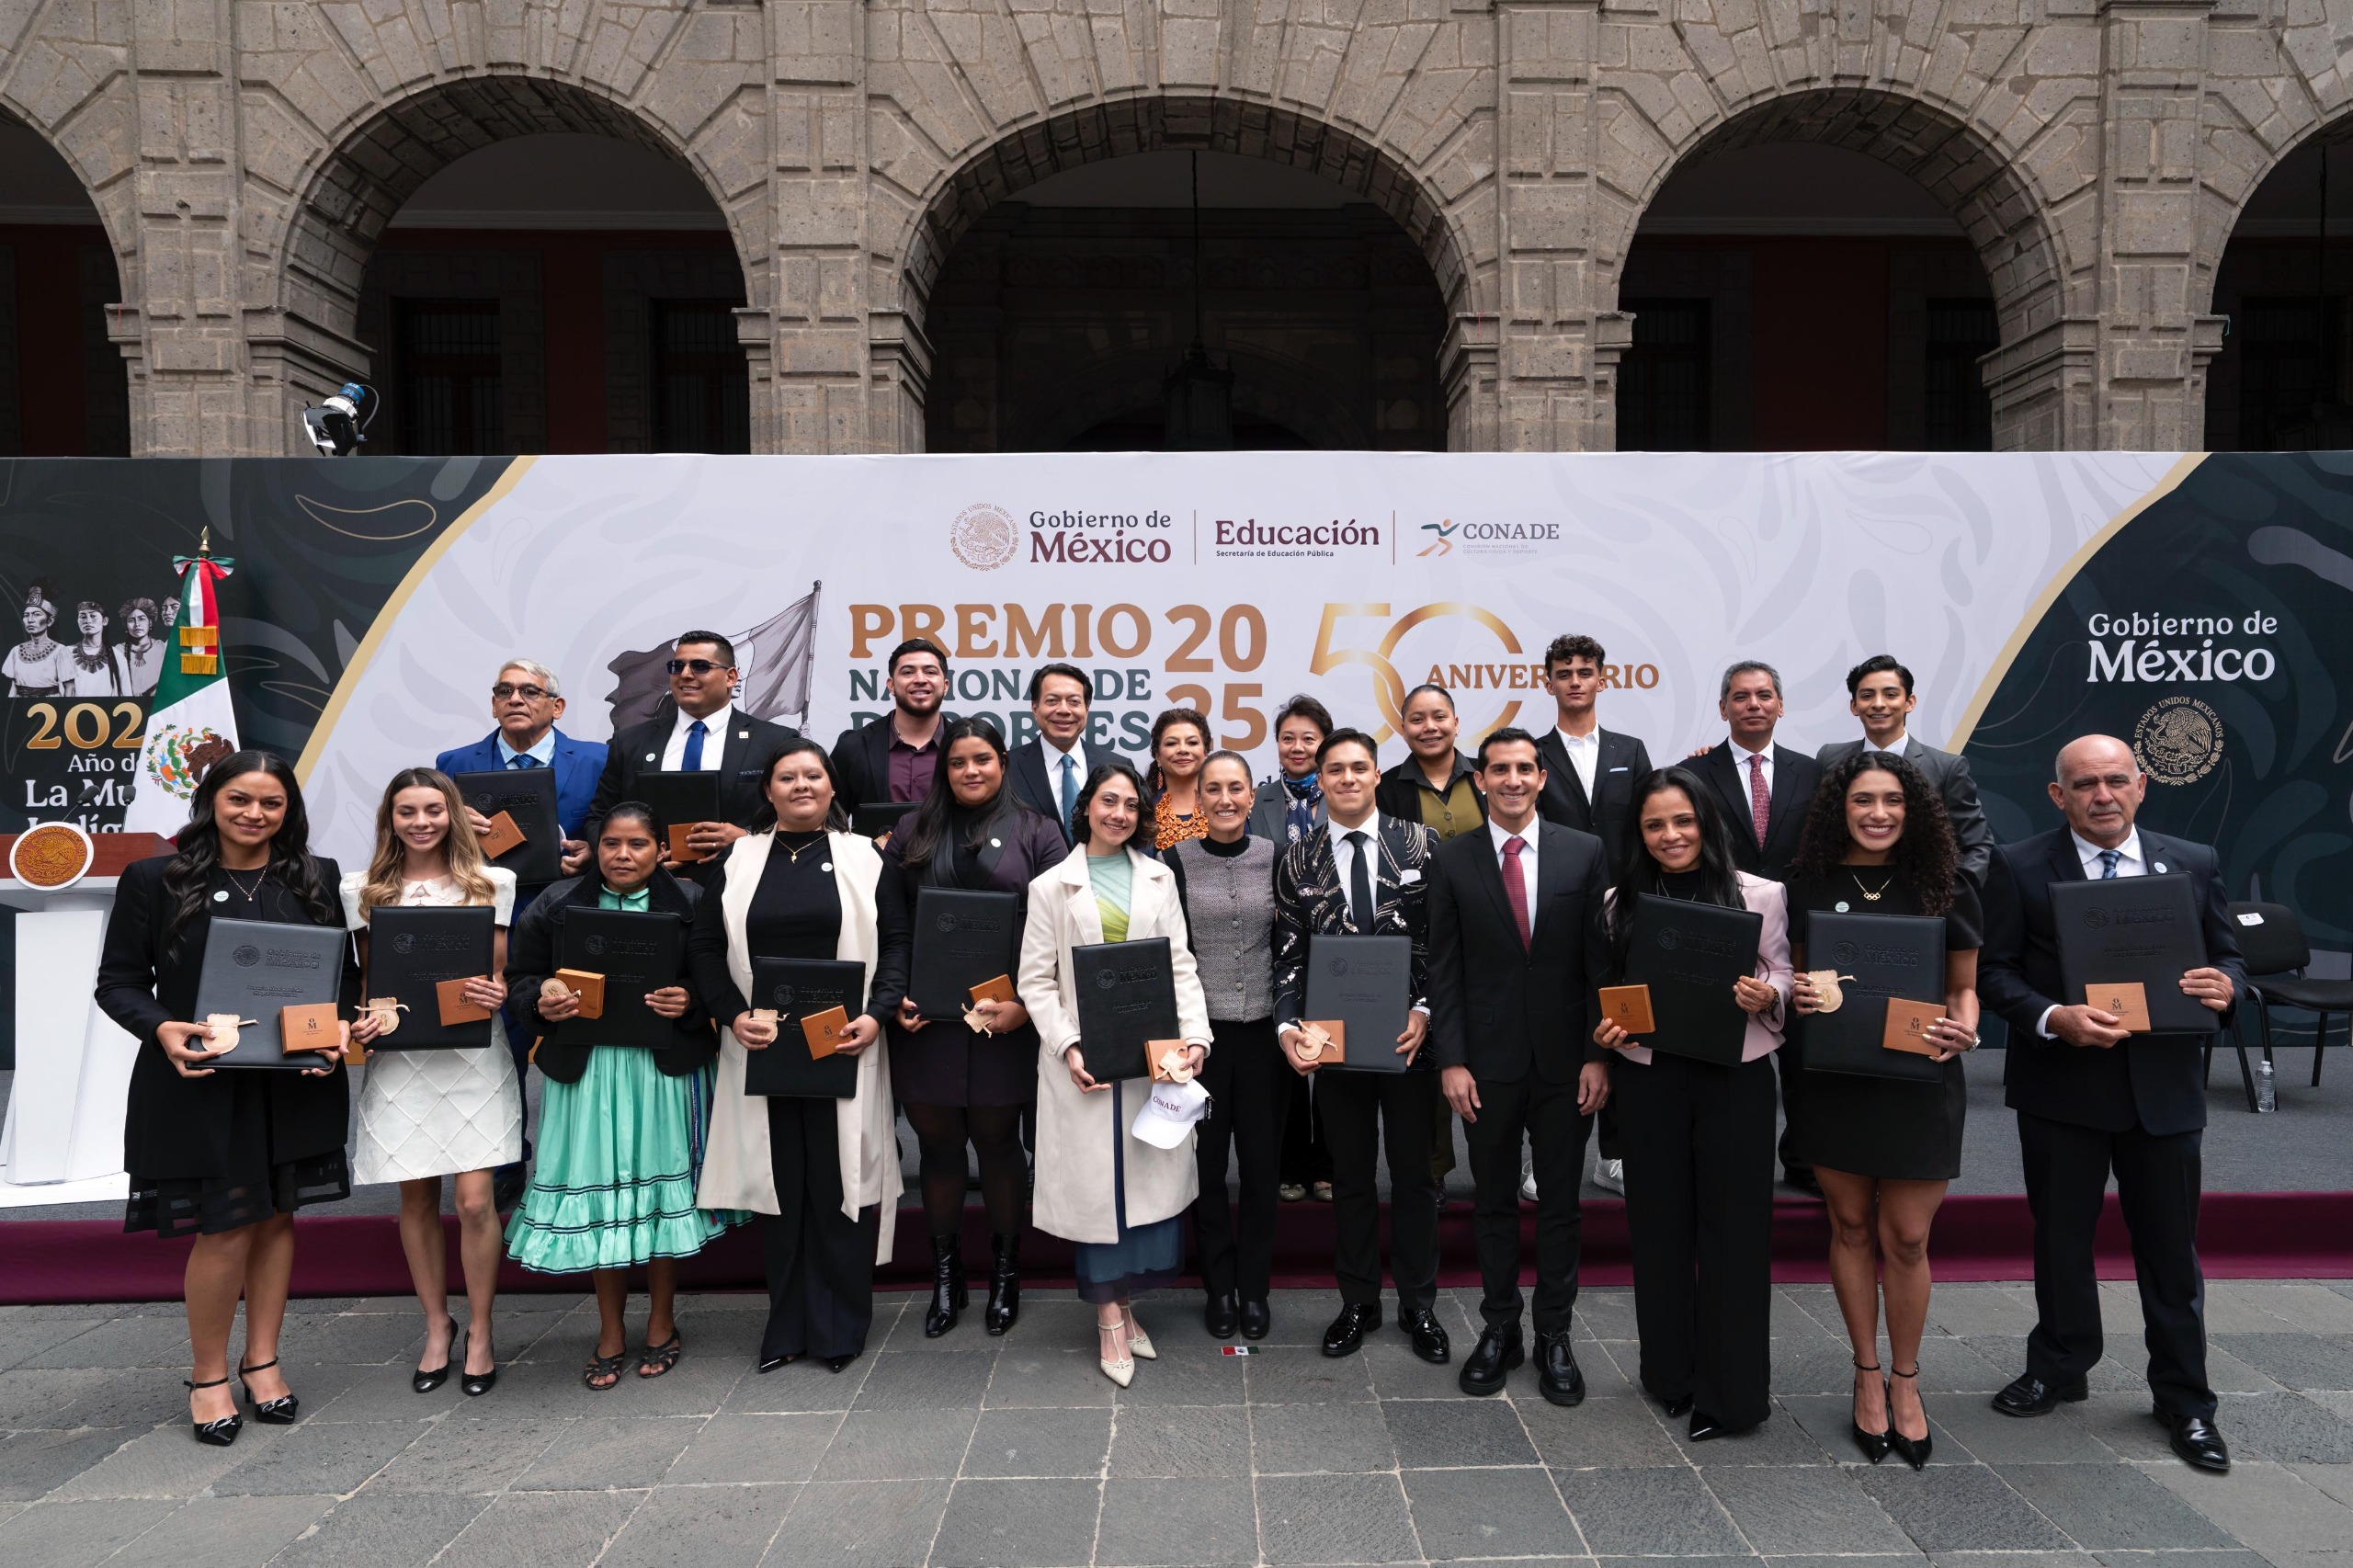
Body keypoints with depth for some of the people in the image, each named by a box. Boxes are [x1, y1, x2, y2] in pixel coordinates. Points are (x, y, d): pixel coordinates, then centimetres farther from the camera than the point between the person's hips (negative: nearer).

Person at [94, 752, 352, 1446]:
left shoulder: (317, 880, 5)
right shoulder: (154, 880, -2)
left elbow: (344, 973, 10)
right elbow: (119, 981, -1)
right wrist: (161, 1029, -19)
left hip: (294, 1084, 3)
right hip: (199, 1085, -3)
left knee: (277, 1217, 11)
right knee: (224, 1226, -2)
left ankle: (261, 1360, 27)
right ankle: (207, 1376, 18)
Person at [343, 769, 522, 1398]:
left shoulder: (492, 883, 3)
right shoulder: (363, 891, 7)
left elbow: (501, 972, 6)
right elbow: (366, 977, 13)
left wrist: (497, 993, -15)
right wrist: (361, 1021, -7)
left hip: (473, 1055, -2)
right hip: (398, 1058, 2)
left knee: (475, 1199, -5)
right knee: (417, 1200, 9)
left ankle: (480, 1331, 13)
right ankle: (437, 1327, 26)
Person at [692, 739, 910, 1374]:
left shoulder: (863, 857, 4)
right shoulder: (738, 859, 8)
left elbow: (897, 941, 1)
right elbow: (703, 945, 6)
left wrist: (877, 1014, -11)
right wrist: (734, 1014, -8)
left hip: (844, 1050, -1)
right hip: (763, 1049, 2)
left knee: (841, 1181, 2)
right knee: (779, 1184, 7)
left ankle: (840, 1326, 15)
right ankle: (787, 1327, 20)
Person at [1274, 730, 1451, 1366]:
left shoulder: (1420, 844, -2)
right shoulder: (1298, 860, 2)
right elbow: (1290, 956, 2)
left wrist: (1425, 1010, -14)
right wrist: (1289, 1026, -12)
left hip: (1410, 1035, -1)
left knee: (1414, 1173, 11)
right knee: (1350, 1176, 13)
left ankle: (1417, 1306, 27)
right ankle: (1358, 1301, 29)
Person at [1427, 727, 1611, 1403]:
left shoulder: (1585, 852, 0)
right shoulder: (1451, 860, -1)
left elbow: (1600, 960, 0)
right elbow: (1444, 968, -1)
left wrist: (1599, 1055, -5)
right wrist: (1451, 1060, -7)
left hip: (1565, 1061, 0)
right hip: (1488, 1061, 0)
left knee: (1560, 1202, 10)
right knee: (1495, 1201, 12)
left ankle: (1554, 1335, 24)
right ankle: (1499, 1329, 26)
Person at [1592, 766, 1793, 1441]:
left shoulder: (1760, 895, -2)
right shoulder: (1620, 902, 4)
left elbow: (1784, 978, 2)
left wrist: (1766, 995, -19)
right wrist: (1605, 1029, -8)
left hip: (1735, 1076, -2)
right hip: (1648, 1076, 2)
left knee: (1732, 1225, 5)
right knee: (1658, 1222, 11)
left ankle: (1731, 1390, 19)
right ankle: (1670, 1369, 28)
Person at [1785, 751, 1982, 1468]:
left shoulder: (1945, 888, -2)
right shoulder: (1809, 885, 0)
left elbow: (1963, 985, 6)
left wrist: (1964, 1031, -14)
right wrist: (1796, 995, -12)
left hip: (1919, 1081, -1)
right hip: (1834, 1079, 1)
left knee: (1906, 1240, 4)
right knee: (1851, 1228, 12)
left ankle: (1905, 1381, 25)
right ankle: (1867, 1375, 28)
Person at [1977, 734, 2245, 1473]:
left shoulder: (2193, 864, 4)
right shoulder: (2019, 867, -4)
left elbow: (2227, 955, 9)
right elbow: (1993, 970, -6)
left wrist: (2224, 986, -14)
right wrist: (2054, 1018, -23)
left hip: (2164, 1086, 2)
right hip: (2061, 1085, -1)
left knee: (2171, 1245, 10)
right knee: (2060, 1237, 13)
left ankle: (2183, 1397, 28)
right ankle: (2059, 1368, 33)